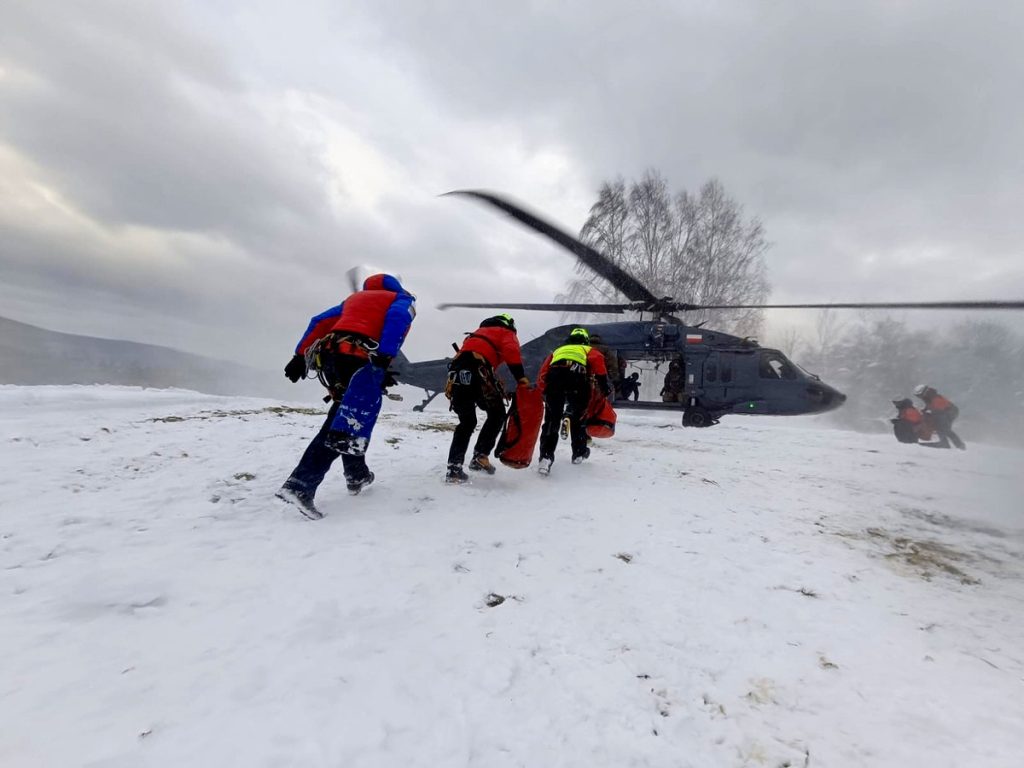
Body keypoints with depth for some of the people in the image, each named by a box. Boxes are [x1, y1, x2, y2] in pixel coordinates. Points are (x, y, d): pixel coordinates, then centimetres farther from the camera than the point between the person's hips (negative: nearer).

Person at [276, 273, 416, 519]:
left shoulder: (354, 297, 35)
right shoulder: (402, 299, 19)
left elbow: (320, 322, 23)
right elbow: (397, 318, -6)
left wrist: (300, 355, 19)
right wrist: (384, 359, -17)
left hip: (329, 354, 7)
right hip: (358, 358, -6)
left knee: (345, 414, 19)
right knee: (340, 429, -6)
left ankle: (357, 475, 25)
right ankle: (300, 485, -18)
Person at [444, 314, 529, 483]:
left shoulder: (479, 332, 40)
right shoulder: (507, 333, 20)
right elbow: (511, 351, -4)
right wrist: (520, 376, -10)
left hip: (456, 371, 7)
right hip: (476, 370, -6)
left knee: (467, 422, 13)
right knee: (497, 414, 8)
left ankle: (453, 469, 8)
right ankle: (480, 456, -4)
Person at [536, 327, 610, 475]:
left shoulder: (558, 350, 40)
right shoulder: (588, 350, 34)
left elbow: (543, 373, 26)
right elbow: (597, 360, 7)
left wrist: (544, 391, 31)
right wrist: (603, 383, 3)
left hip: (554, 375, 2)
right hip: (578, 376, -1)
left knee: (551, 420, 4)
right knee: (579, 417, 19)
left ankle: (546, 457, -9)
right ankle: (579, 453, 27)